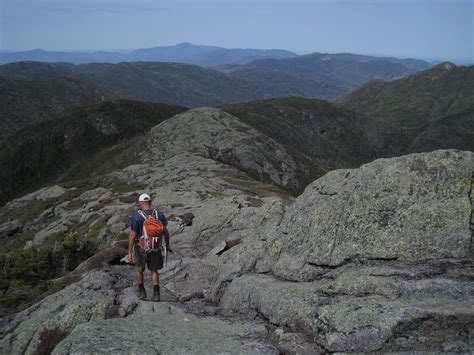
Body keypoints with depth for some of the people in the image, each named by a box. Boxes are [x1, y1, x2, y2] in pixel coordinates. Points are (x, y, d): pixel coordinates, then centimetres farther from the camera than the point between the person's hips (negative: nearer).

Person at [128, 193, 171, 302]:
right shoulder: (159, 214, -8)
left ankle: (141, 291, 32)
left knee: (139, 269, 22)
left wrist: (129, 252, -11)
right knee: (154, 270, 18)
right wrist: (167, 245, 13)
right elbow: (165, 232, -3)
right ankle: (156, 294, 11)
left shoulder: (136, 216, -17)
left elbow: (132, 235, -17)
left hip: (141, 247, -2)